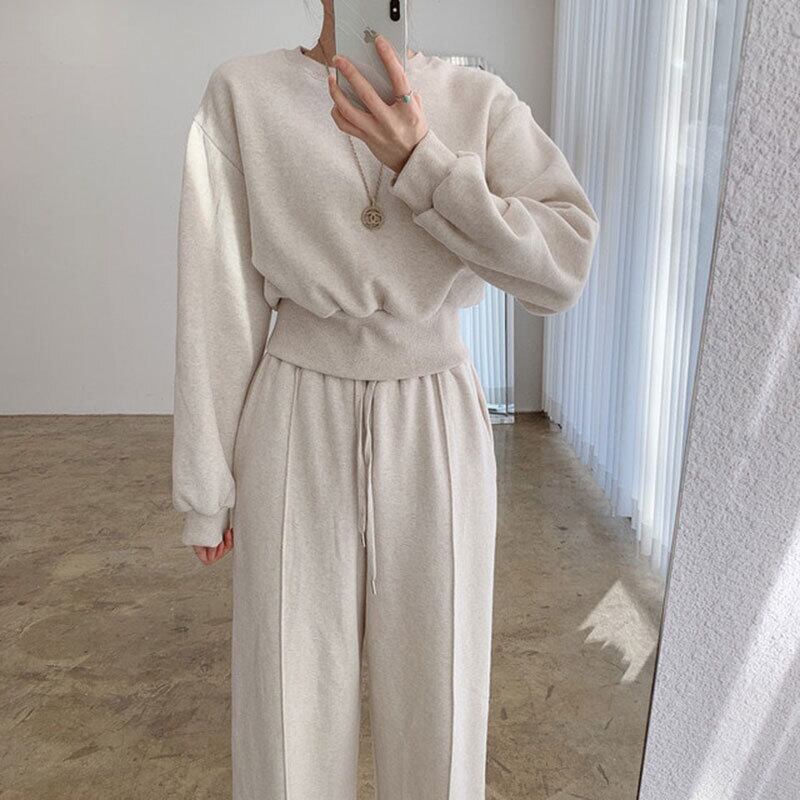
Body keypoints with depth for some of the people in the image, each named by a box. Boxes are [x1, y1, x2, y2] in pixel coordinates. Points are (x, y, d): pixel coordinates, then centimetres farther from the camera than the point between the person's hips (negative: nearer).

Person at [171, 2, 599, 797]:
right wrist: (207, 482, -1)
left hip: (437, 431, 1)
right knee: (292, 698, 13)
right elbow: (218, 303, -4)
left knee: (436, 698, 14)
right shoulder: (243, 93, -2)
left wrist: (421, 163, -17)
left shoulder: (483, 102, 0)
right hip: (299, 430, 0)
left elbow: (562, 268, -10)